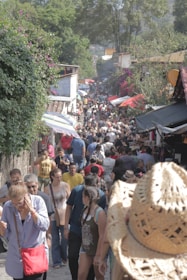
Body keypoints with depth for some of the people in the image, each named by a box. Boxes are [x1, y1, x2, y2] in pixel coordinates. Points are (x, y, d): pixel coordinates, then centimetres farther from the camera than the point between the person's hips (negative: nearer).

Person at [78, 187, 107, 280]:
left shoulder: (99, 213, -20)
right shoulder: (85, 210, 4)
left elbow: (102, 236, -21)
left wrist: (98, 255, -20)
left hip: (97, 249, -7)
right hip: (85, 248, 7)